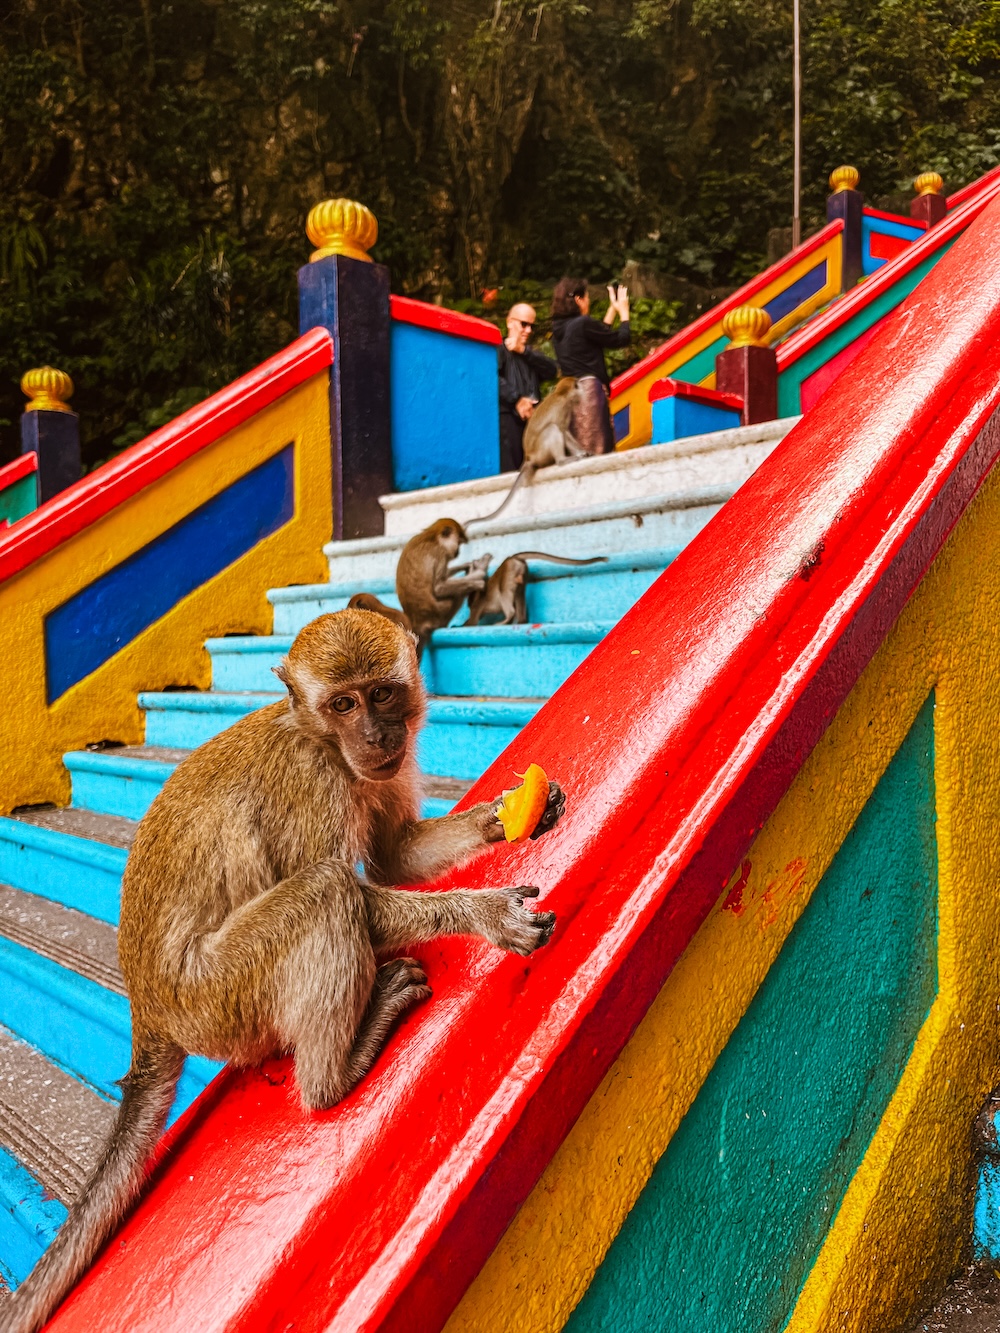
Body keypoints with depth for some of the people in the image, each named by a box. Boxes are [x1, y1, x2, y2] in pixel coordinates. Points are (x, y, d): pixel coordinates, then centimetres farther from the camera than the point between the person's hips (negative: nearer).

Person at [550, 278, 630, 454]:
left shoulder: (559, 327, 12)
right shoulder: (583, 323, -11)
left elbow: (601, 334, 22)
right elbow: (621, 339, -3)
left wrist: (613, 309, 26)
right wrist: (623, 311, 13)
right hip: (589, 388, -8)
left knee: (577, 447, 8)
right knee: (599, 446, -6)